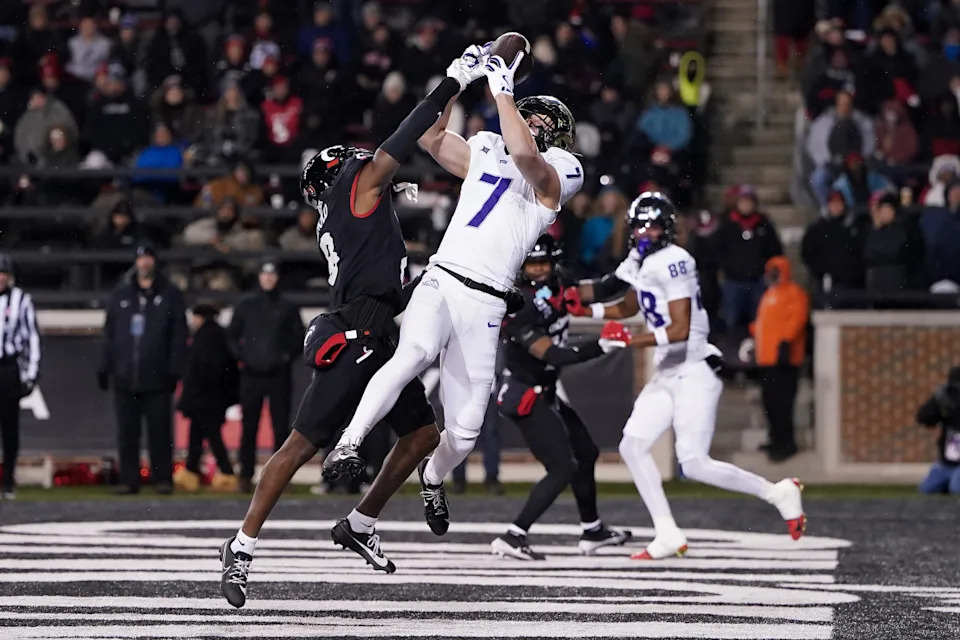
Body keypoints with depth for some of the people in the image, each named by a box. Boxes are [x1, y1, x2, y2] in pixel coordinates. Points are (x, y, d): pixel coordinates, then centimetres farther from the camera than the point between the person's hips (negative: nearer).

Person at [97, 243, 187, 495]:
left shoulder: (169, 295, 4)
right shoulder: (121, 294, 12)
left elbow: (179, 335, 1)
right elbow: (109, 333, 14)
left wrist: (174, 370, -7)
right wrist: (104, 367, 7)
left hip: (156, 378, -3)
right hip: (125, 376, 3)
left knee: (159, 431, -2)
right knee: (127, 432, 3)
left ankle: (163, 478, 3)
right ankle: (128, 480, 7)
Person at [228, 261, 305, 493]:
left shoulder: (287, 308, 8)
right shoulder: (246, 306, 10)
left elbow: (299, 337, 10)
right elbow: (232, 335, 14)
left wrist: (287, 356, -5)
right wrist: (241, 355, -2)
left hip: (278, 375, 0)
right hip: (252, 375, 0)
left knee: (281, 426, -2)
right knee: (249, 428, 0)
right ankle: (246, 476, 2)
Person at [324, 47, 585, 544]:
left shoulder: (557, 174, 4)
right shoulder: (486, 153, 21)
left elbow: (524, 155, -16)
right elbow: (429, 137, 16)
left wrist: (502, 92, -12)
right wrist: (458, 81, 9)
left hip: (485, 303, -1)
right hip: (440, 283, 2)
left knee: (465, 428, 1)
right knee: (416, 352, -34)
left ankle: (433, 476, 34)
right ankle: (350, 442, -35)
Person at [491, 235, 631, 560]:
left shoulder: (554, 288, 0)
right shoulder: (520, 308, -26)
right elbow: (551, 356, -34)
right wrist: (599, 348, -42)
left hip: (545, 394, 10)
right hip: (526, 397, -10)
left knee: (586, 453, 22)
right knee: (562, 470, -15)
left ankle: (593, 531, 38)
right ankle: (512, 538, -15)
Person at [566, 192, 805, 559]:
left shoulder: (673, 262, -17)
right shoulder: (640, 261, 11)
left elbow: (680, 330, -23)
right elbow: (627, 308, 28)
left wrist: (632, 342, -29)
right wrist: (584, 308, 15)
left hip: (694, 373, -9)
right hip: (667, 374, 9)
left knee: (694, 465, -14)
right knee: (633, 446, 2)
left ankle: (777, 493, 2)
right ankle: (668, 537, 5)